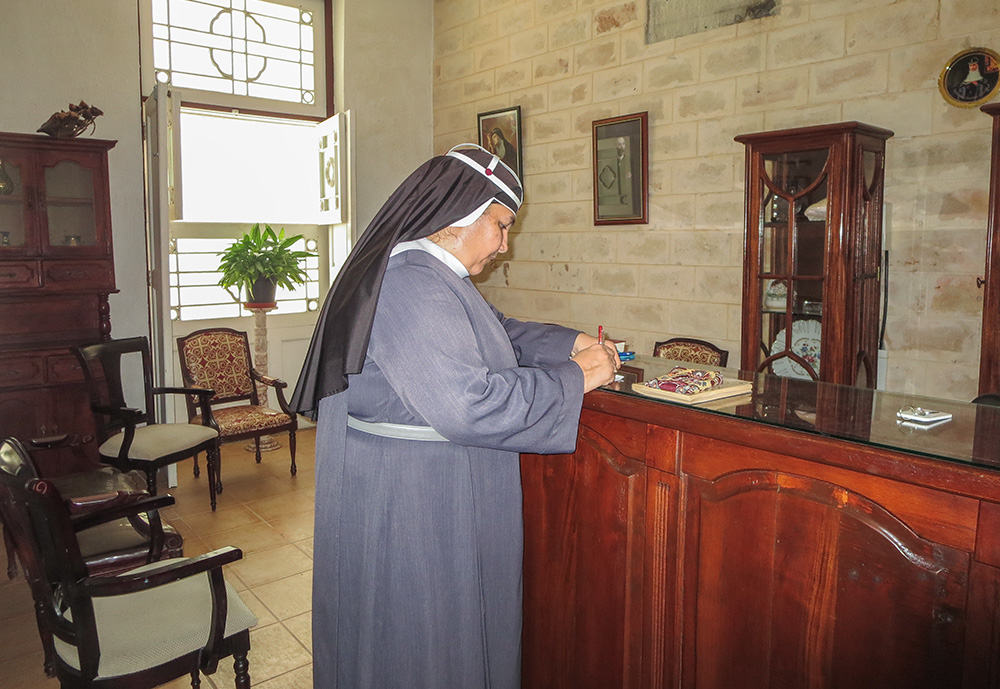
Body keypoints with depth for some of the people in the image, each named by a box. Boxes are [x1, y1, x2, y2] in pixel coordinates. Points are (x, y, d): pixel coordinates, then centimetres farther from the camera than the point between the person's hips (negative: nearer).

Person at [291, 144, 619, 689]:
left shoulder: (436, 277, 10)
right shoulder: (410, 287, -25)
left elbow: (500, 333, 21)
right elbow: (467, 403, -33)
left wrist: (569, 343, 6)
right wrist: (574, 377, -22)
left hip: (443, 498, 11)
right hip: (406, 503, -10)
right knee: (423, 644, 9)